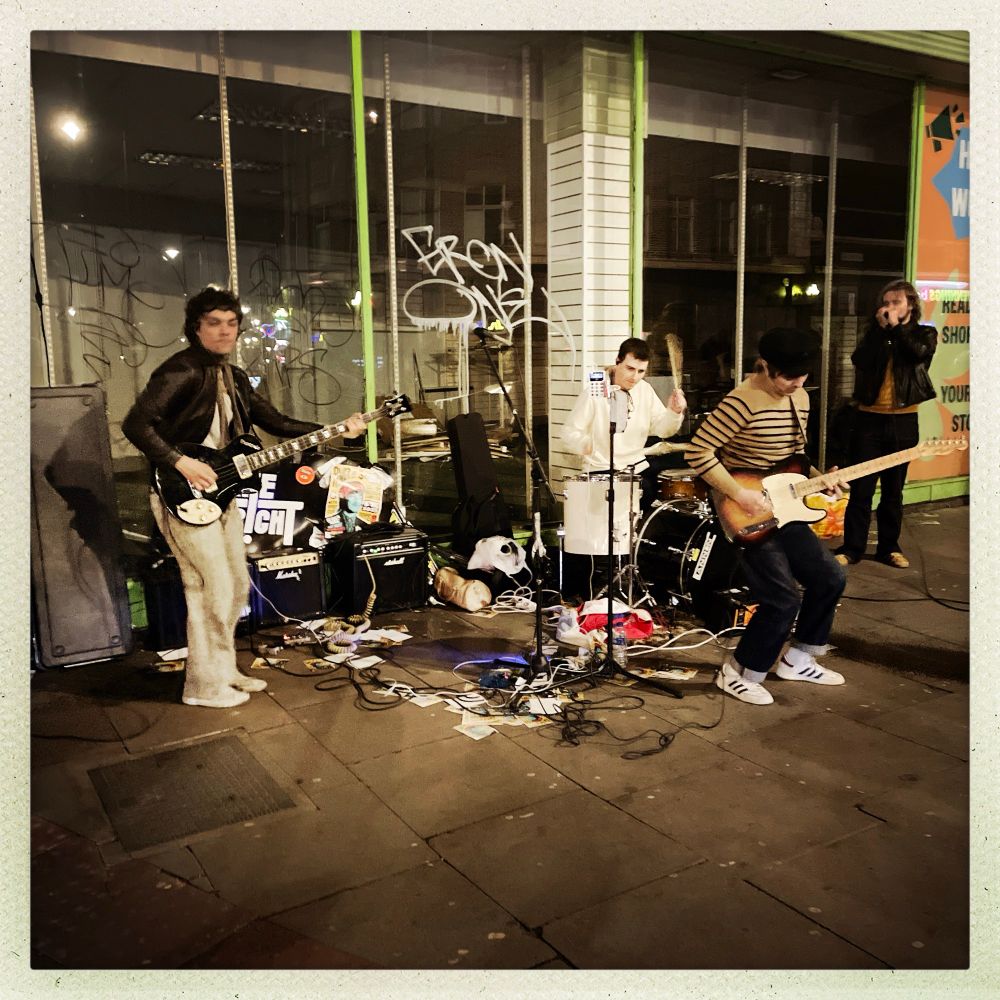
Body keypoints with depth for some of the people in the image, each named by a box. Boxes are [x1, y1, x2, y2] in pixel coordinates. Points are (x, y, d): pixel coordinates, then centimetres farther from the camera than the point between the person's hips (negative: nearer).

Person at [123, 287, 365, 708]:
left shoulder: (233, 377, 12)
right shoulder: (181, 371, -15)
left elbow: (277, 423, 13)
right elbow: (135, 424, -22)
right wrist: (181, 463, -26)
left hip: (220, 491, 9)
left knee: (236, 586, 14)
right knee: (212, 588, -7)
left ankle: (224, 669, 28)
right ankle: (204, 685, 8)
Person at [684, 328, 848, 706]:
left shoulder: (799, 398, 7)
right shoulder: (743, 402, -21)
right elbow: (698, 452, -23)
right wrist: (740, 494, -25)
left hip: (782, 510, 9)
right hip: (747, 516, -9)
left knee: (830, 577, 11)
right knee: (783, 598, -10)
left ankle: (796, 659, 28)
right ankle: (738, 674, 10)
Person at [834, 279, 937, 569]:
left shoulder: (924, 333, 7)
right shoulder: (875, 332, 10)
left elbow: (919, 353, -16)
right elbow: (860, 360, -9)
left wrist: (896, 327, -9)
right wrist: (880, 327, -11)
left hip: (903, 421, 0)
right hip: (869, 418, 0)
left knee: (893, 490, 9)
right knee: (861, 488, -2)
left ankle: (889, 547, 19)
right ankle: (852, 547, 4)